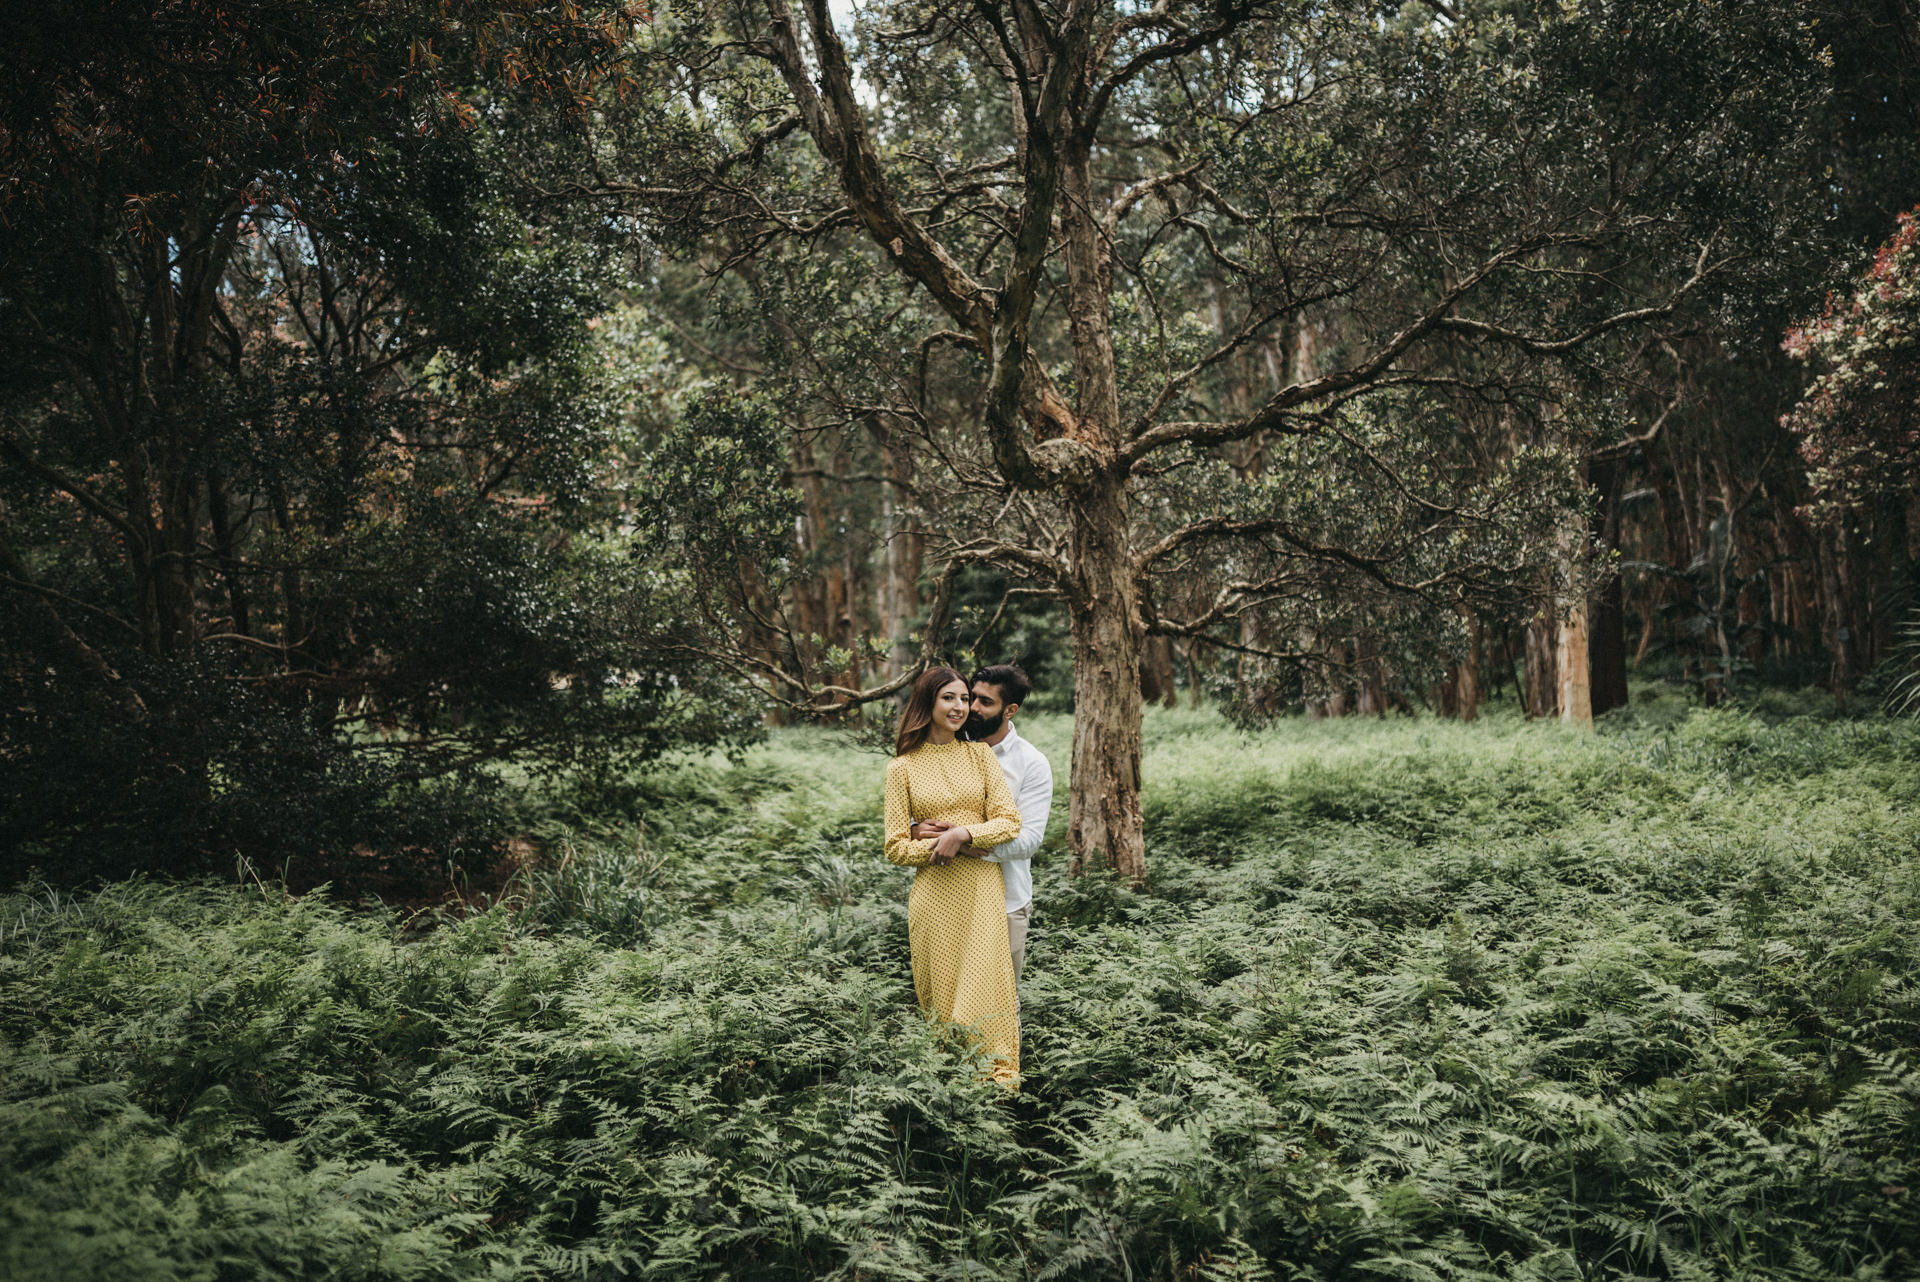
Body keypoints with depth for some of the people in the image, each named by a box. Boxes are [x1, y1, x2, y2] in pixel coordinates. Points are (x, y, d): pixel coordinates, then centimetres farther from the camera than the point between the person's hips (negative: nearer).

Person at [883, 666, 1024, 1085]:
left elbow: (1010, 822, 1)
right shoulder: (903, 767, 4)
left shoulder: (980, 754, 8)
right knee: (937, 989, 3)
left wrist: (962, 834, -14)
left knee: (984, 988, -5)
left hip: (983, 891, 0)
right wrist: (943, 847, -11)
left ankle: (1000, 1078, 1)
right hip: (934, 892, 0)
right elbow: (896, 848, 2)